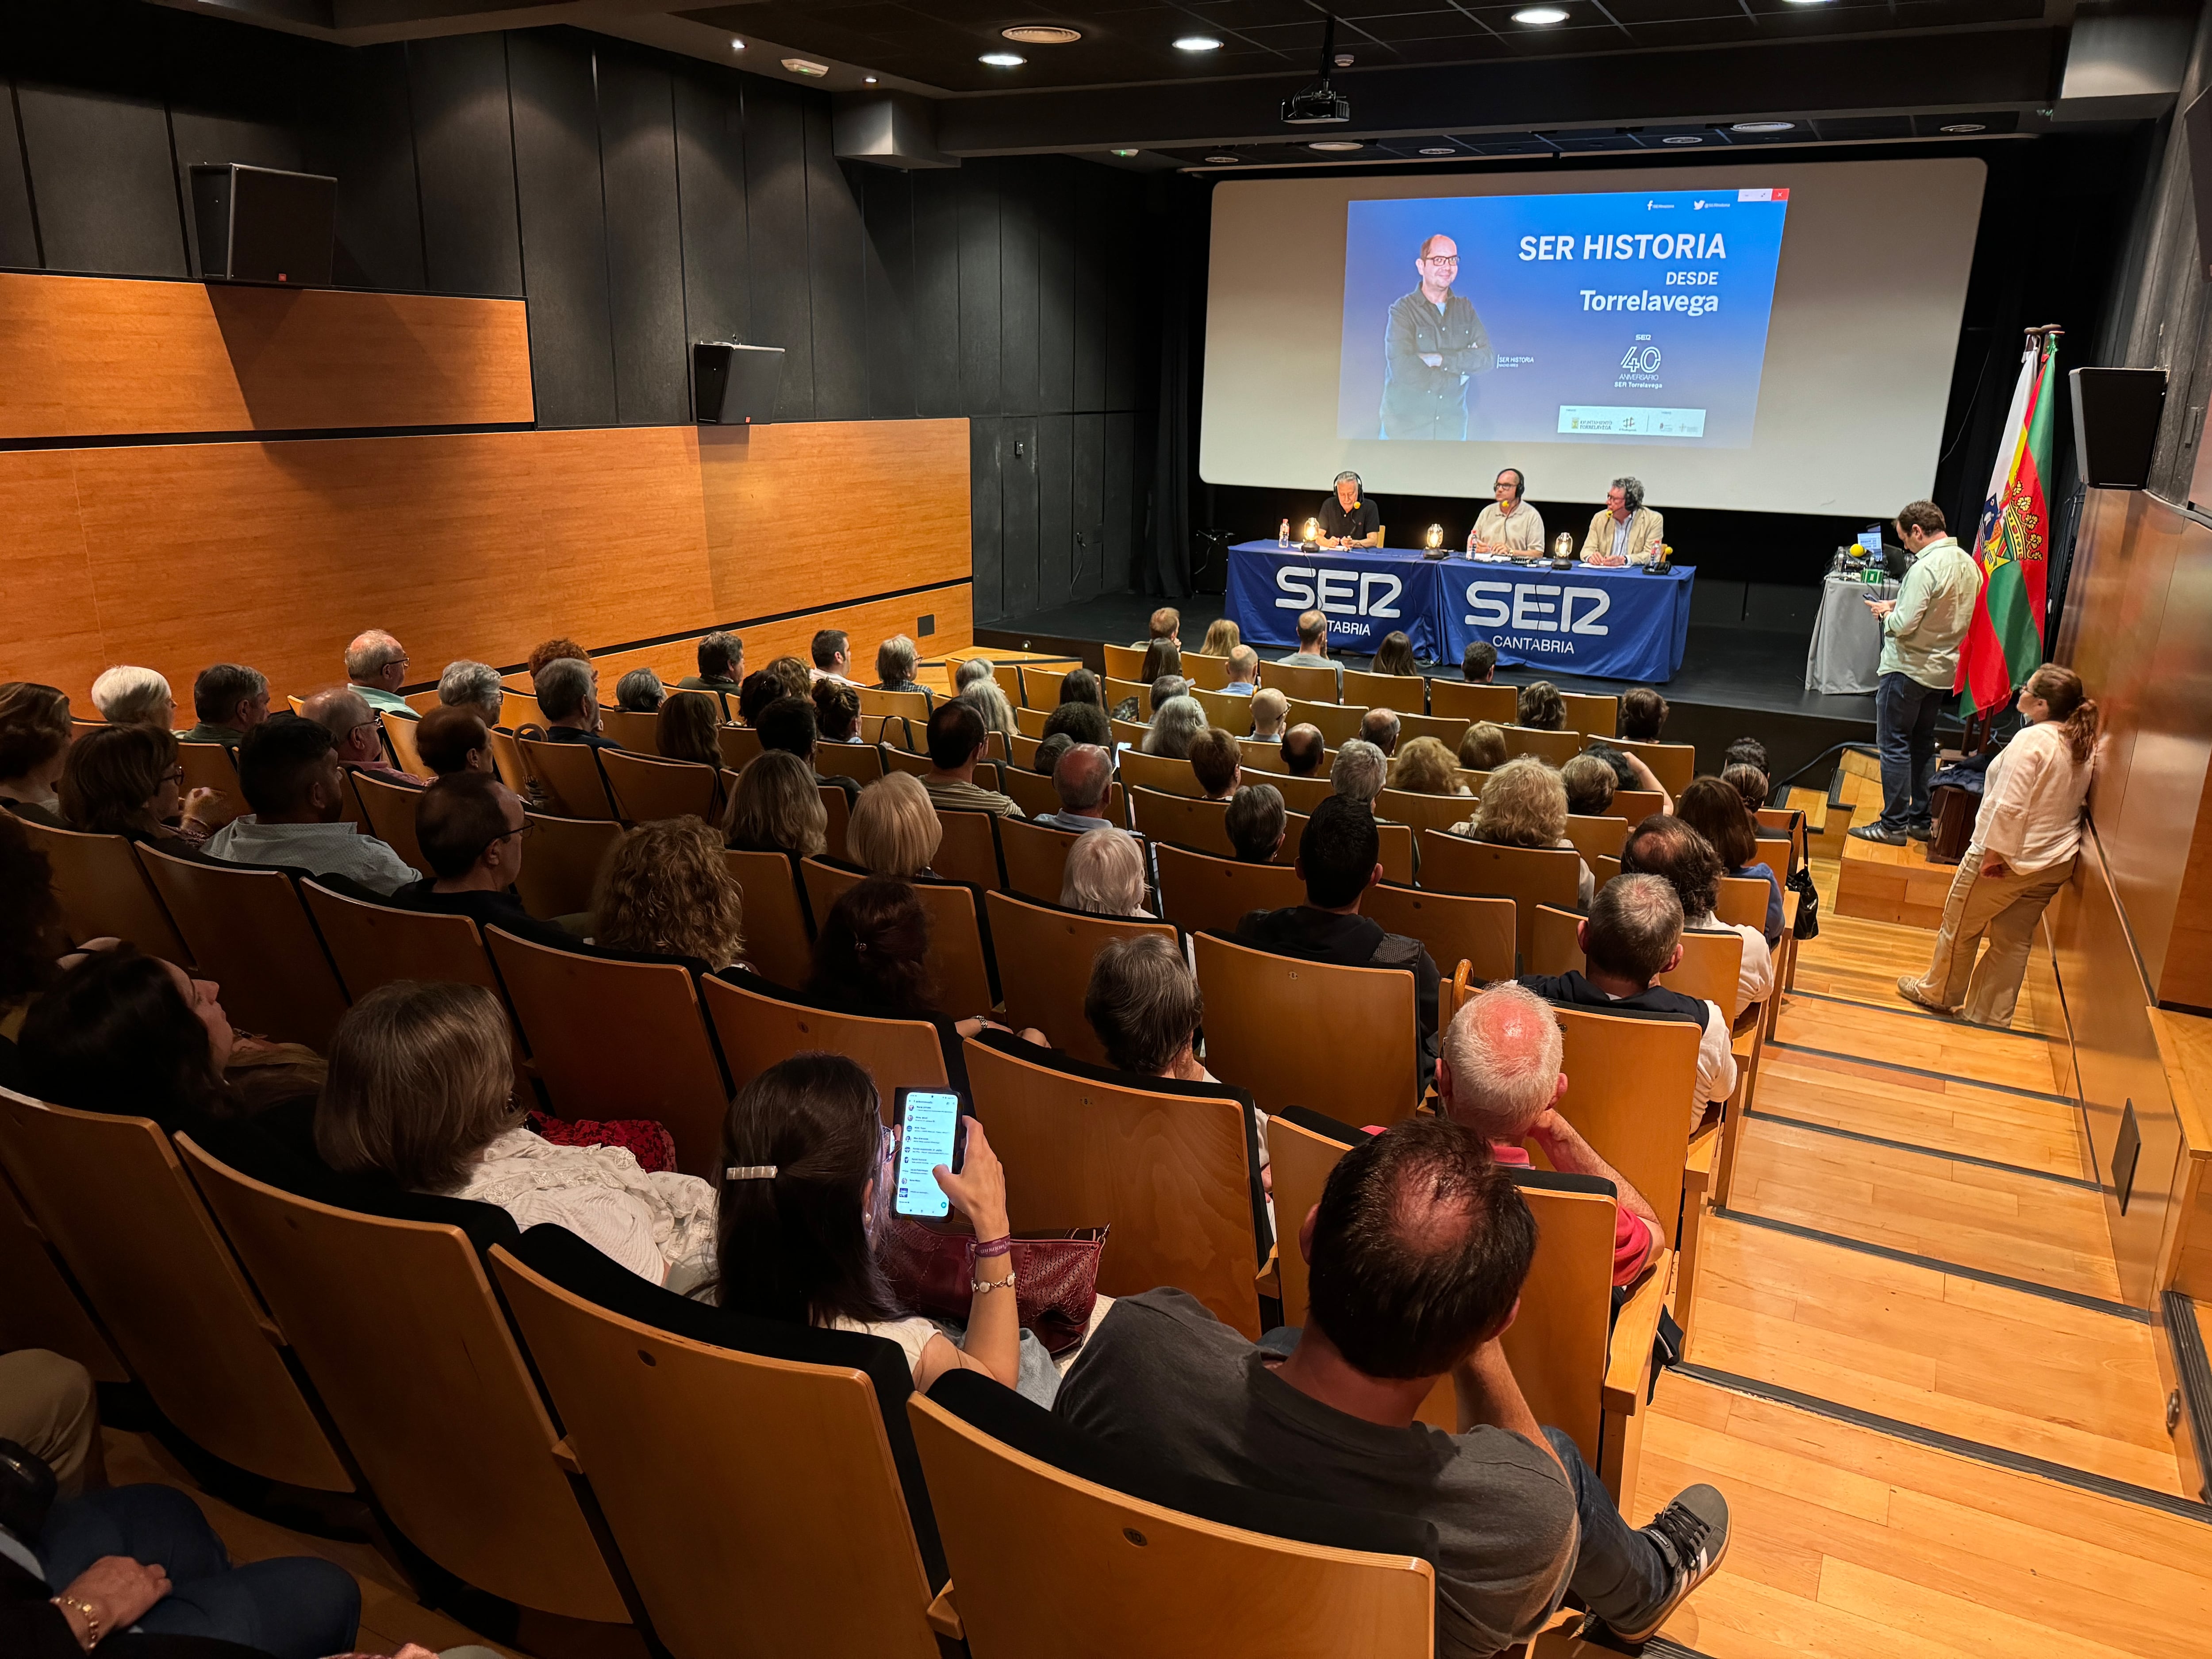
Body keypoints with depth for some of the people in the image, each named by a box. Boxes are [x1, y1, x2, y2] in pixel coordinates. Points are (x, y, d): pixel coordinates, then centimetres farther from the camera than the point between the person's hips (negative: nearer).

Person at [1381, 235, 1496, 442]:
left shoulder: (1465, 308, 7)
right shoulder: (1403, 309, -8)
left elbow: (1488, 359, -4)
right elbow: (1403, 369, -22)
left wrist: (1443, 360, -18)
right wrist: (1461, 369, -10)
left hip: (1453, 428, 4)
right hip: (1404, 427, -4)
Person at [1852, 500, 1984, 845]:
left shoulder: (1926, 567, -21)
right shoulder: (1968, 564, 6)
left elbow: (1904, 625, -25)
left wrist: (1886, 613, -5)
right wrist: (1898, 606, 11)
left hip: (1909, 670, -9)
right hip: (1943, 670, 9)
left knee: (1894, 745, -1)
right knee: (1923, 744, 17)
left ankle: (1894, 825, 3)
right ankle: (1921, 820, 23)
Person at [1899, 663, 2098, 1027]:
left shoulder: (2031, 741, -24)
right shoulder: (2086, 746, 2)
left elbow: (2010, 806, -27)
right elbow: (2074, 800, 12)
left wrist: (1994, 854, -19)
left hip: (2010, 859, -7)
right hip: (2057, 862, 7)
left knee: (1959, 926, 14)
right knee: (2014, 941, 15)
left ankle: (1938, 993, 31)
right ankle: (1991, 1017, 23)